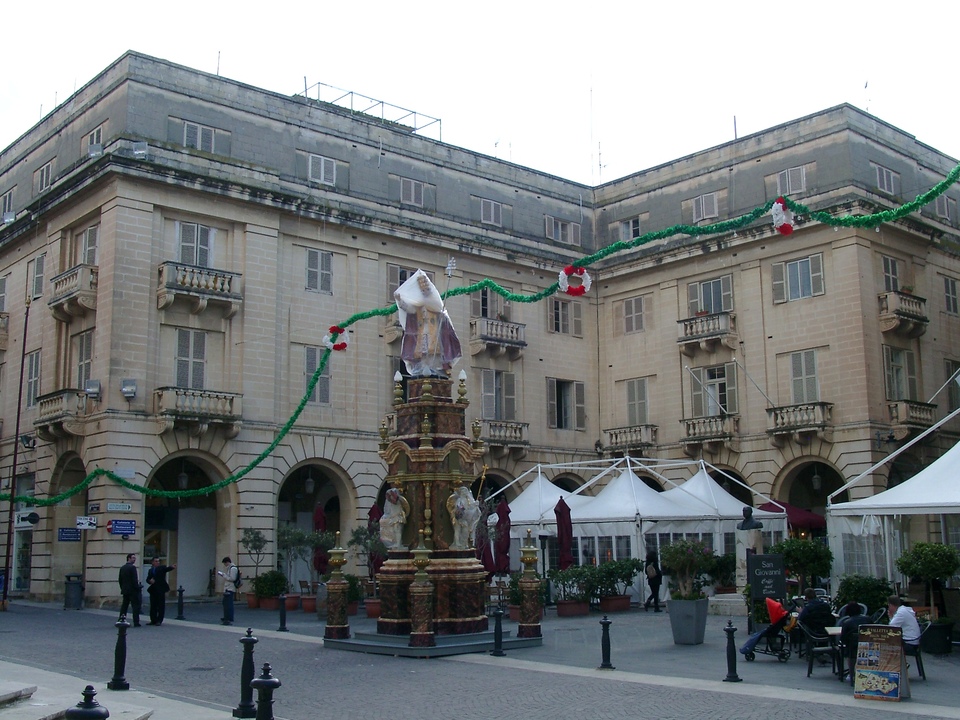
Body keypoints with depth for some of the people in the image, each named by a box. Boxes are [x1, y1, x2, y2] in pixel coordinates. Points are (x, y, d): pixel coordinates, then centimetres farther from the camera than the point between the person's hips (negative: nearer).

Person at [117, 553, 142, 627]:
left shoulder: (122, 568, 12)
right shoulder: (132, 567, -13)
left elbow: (120, 579, 15)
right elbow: (134, 579, -18)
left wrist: (122, 588, 20)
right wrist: (137, 588, -10)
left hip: (125, 590, 8)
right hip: (133, 590, -8)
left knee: (124, 606, 13)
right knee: (136, 606, -4)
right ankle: (136, 622, -7)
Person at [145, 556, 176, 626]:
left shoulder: (162, 568, 1)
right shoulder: (150, 570, 14)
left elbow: (167, 569, -20)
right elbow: (147, 579, 13)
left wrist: (172, 567, -42)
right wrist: (150, 581, -11)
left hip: (161, 590, -4)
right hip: (153, 590, 4)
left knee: (161, 606, -3)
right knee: (153, 606, 8)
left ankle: (159, 621, 2)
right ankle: (153, 620, 16)